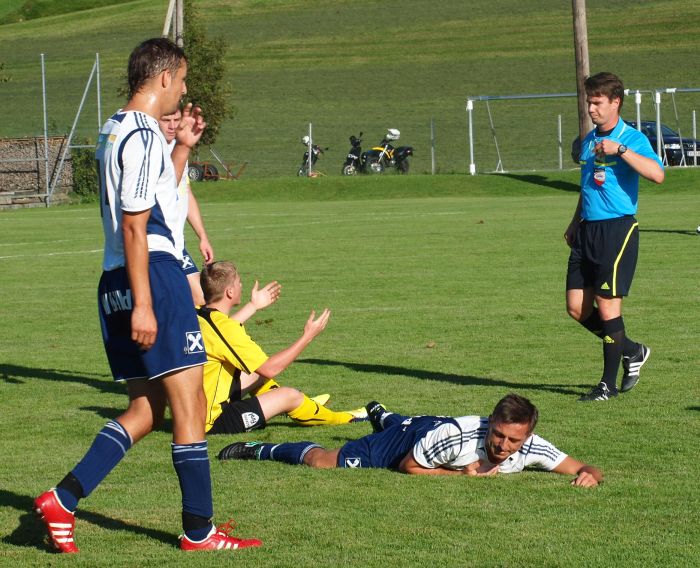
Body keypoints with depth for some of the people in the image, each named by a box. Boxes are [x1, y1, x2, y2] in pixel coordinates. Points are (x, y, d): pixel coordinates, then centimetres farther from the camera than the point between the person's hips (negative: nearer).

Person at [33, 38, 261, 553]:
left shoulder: (116, 131, 18)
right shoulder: (143, 137, -12)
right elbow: (133, 226, -18)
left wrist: (182, 148, 29)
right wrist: (143, 304, -21)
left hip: (117, 281, 10)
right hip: (154, 275, -10)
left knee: (147, 409, 11)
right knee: (189, 404, -4)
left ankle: (63, 498, 2)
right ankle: (199, 531, 0)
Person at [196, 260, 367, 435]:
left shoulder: (198, 316, 3)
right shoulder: (224, 328, -23)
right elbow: (270, 368, -18)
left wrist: (253, 305, 41)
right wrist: (308, 336, -9)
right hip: (213, 423, -10)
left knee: (257, 373, 23)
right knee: (289, 395, -8)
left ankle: (305, 405, 43)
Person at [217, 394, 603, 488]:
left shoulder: (530, 449, -35)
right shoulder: (456, 436, -44)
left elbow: (581, 468, -30)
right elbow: (408, 466, -27)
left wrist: (589, 474, -53)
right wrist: (460, 474, -34)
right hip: (406, 441, -5)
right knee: (323, 461, -1)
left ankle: (380, 415, 77)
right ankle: (257, 451, 25)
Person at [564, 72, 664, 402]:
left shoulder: (633, 139, -8)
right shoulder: (589, 140, 16)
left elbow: (657, 174, -26)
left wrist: (620, 149, -28)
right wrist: (575, 223, 24)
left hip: (618, 229, -8)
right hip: (588, 230, 8)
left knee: (607, 305, -7)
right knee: (576, 307, 4)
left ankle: (609, 384, 4)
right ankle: (631, 351, 24)